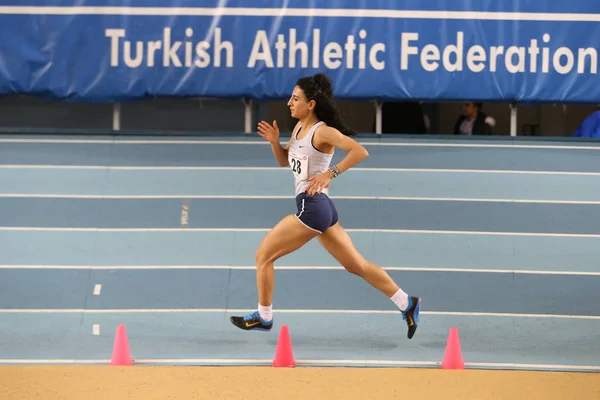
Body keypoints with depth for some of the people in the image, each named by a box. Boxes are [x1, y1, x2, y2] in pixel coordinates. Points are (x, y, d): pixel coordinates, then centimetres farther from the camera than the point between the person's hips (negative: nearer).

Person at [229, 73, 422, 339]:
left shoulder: (323, 132, -14)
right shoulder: (299, 128, 12)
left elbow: (360, 151, -23)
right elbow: (284, 161, 24)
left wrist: (330, 174, -24)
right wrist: (274, 141, 5)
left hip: (312, 207, -10)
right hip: (320, 208, 10)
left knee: (263, 255, 0)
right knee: (356, 265, 13)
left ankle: (264, 317, 12)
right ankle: (406, 304, 16)